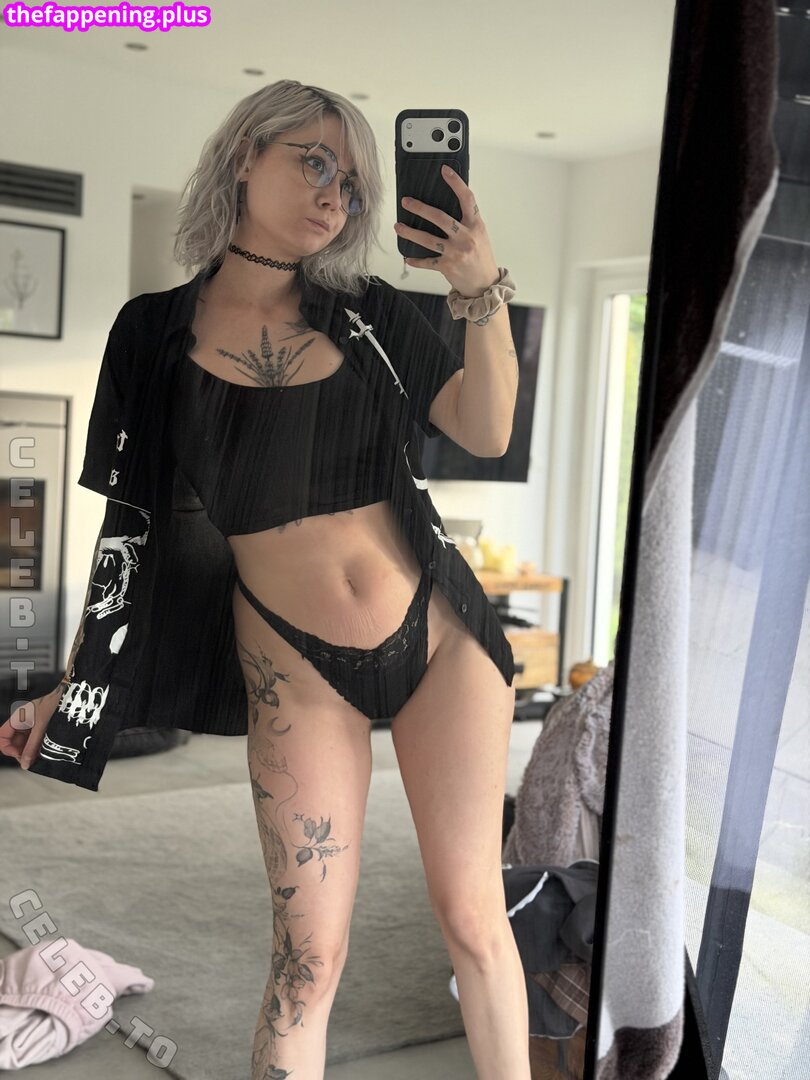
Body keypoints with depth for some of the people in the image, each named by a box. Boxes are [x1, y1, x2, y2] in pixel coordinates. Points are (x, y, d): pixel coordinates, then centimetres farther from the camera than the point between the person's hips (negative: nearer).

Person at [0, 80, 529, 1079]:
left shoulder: (367, 313, 4)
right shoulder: (159, 331, 1)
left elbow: (486, 432, -4)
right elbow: (132, 521, 5)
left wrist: (481, 293, -16)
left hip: (439, 635, 2)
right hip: (296, 669, -1)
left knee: (472, 918, 6)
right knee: (309, 955, -1)